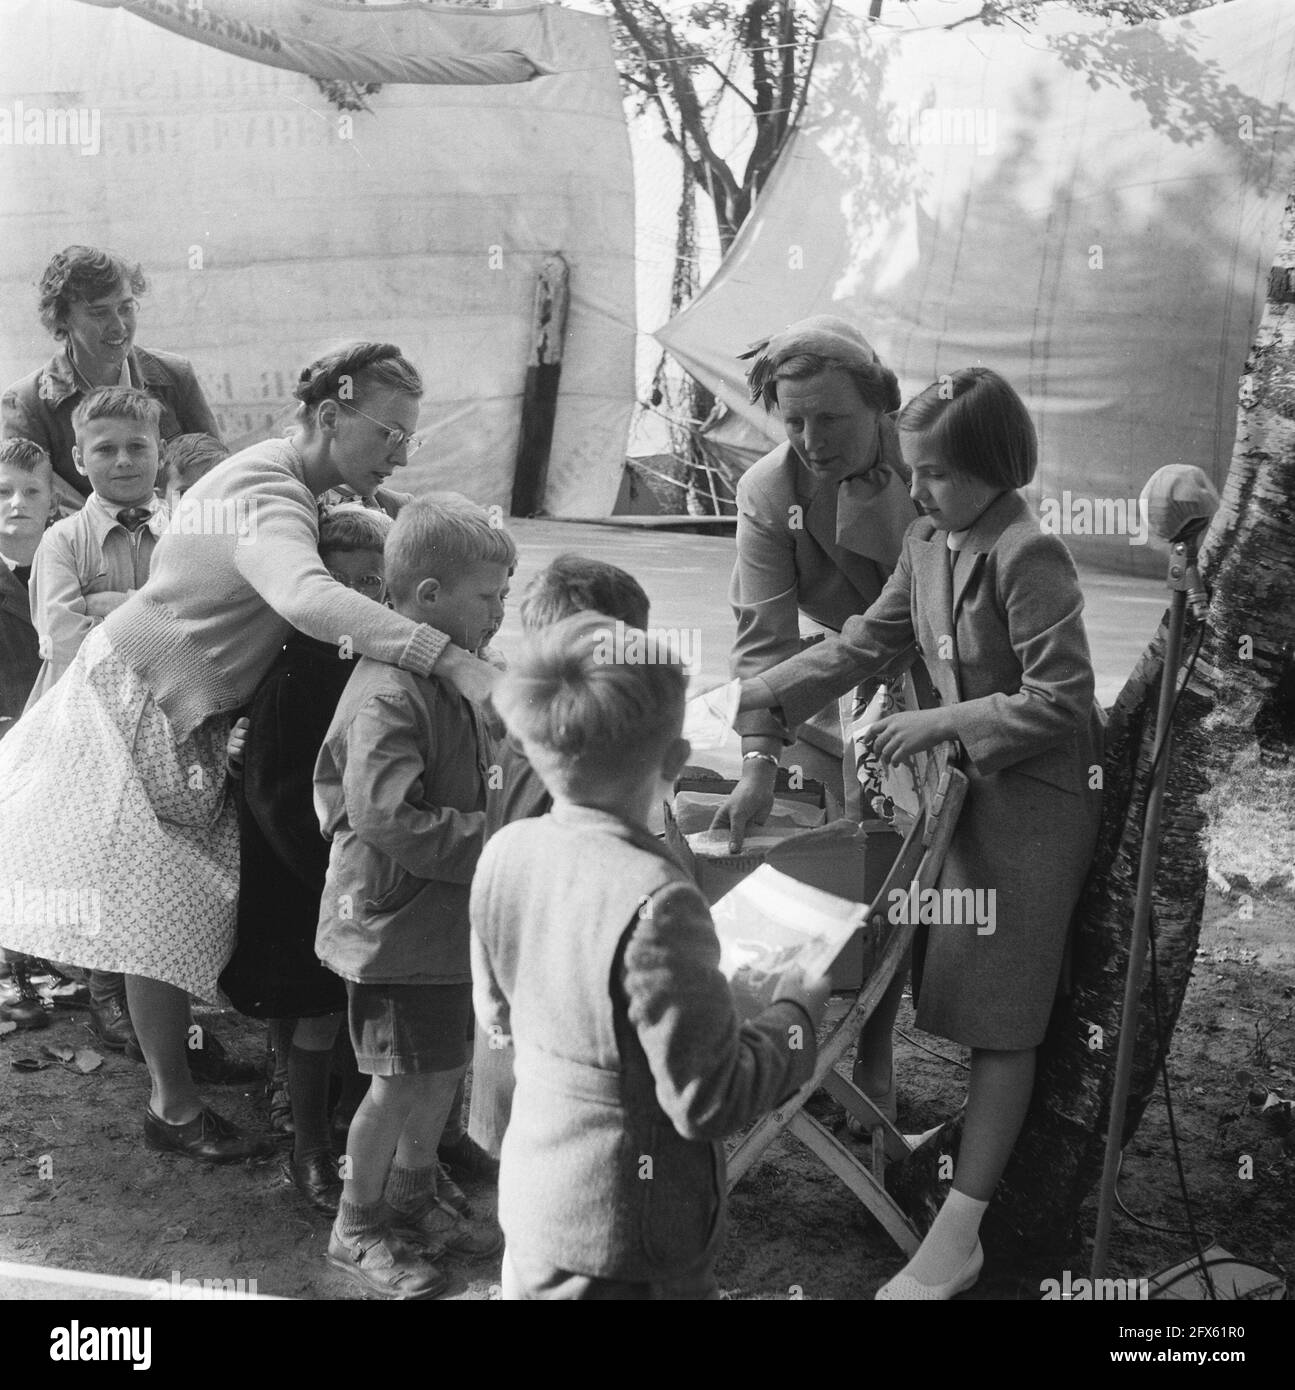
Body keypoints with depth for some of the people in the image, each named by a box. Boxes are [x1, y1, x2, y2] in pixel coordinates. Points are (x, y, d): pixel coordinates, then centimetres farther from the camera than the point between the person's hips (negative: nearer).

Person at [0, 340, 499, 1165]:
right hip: (134, 710, -9)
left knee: (183, 904, 13)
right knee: (166, 910, -1)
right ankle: (175, 1109, 12)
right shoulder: (272, 499, -28)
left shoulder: (272, 473, 5)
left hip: (175, 710, 9)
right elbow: (307, 597, -49)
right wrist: (454, 661, -55)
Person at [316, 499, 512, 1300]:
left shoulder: (448, 676, 9)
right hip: (395, 924, -9)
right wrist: (495, 841, -25)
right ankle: (358, 1229, 23)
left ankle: (413, 1202, 38)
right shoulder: (388, 694, -24)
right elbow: (386, 817, -31)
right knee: (402, 1081, 3)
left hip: (448, 919, 9)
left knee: (446, 1068, 19)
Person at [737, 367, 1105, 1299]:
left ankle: (959, 1233, 5)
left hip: (1038, 797, -8)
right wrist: (763, 695, 3)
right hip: (975, 784, 8)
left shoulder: (1029, 555, -22)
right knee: (970, 988, 16)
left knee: (1002, 1013, -2)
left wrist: (941, 722, -22)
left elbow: (1059, 700, -22)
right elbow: (868, 643, 10)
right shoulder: (928, 543, 3)